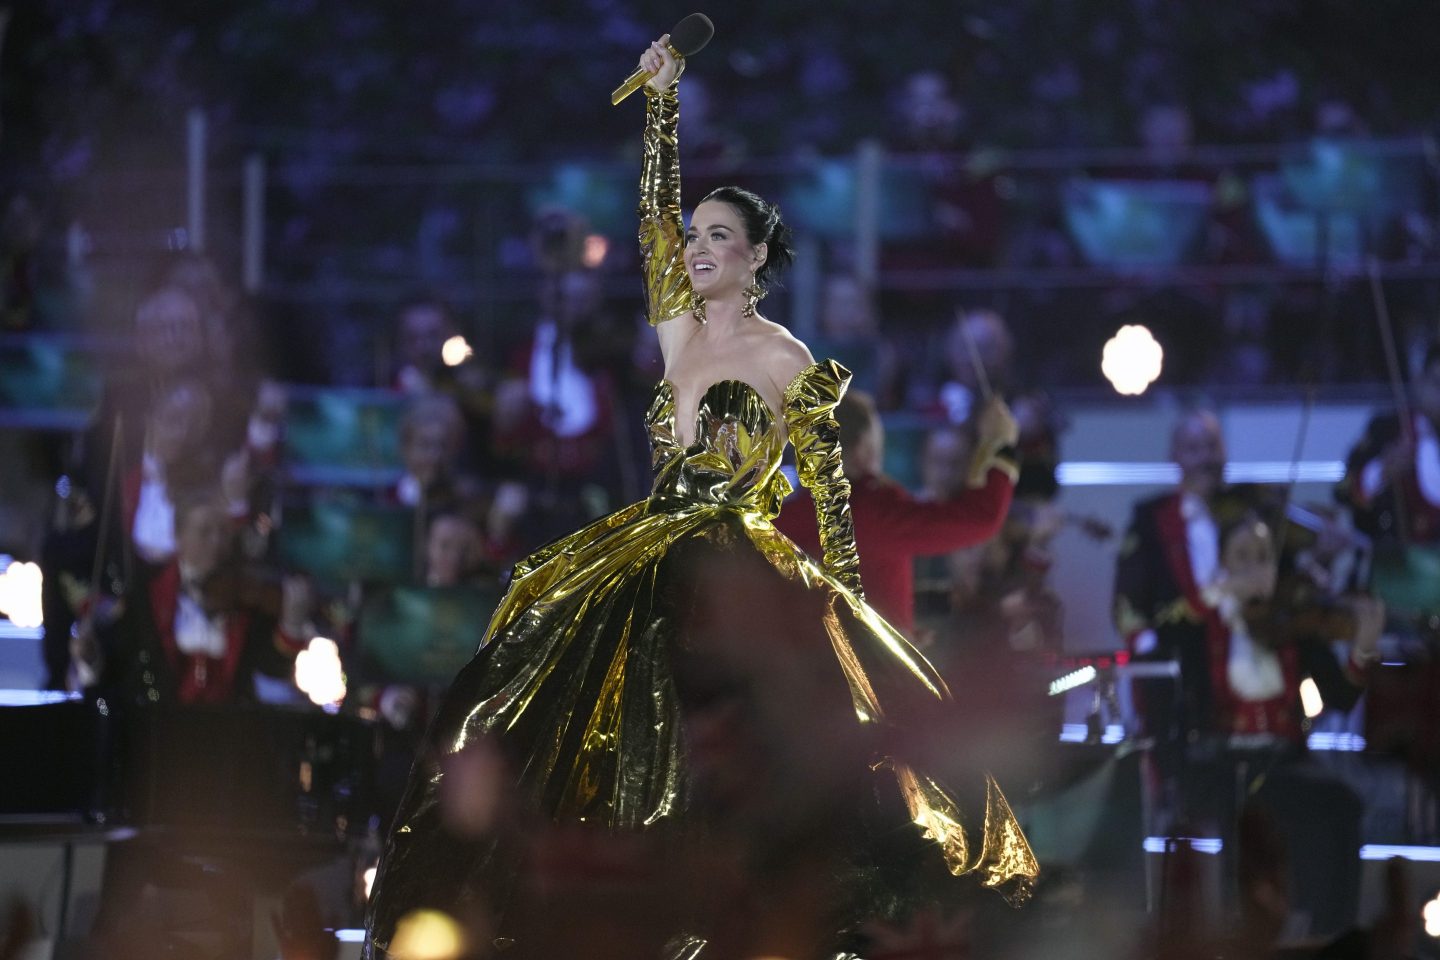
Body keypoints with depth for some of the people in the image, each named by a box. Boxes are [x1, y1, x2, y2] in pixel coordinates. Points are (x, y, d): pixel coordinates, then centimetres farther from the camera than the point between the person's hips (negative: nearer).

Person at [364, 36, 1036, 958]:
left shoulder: (785, 358, -5)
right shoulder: (679, 324, 10)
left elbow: (827, 483, -3)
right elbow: (656, 209, 6)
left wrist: (843, 600, -8)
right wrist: (663, 101, -2)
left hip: (739, 576, -6)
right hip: (647, 566, 6)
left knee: (719, 764, -12)